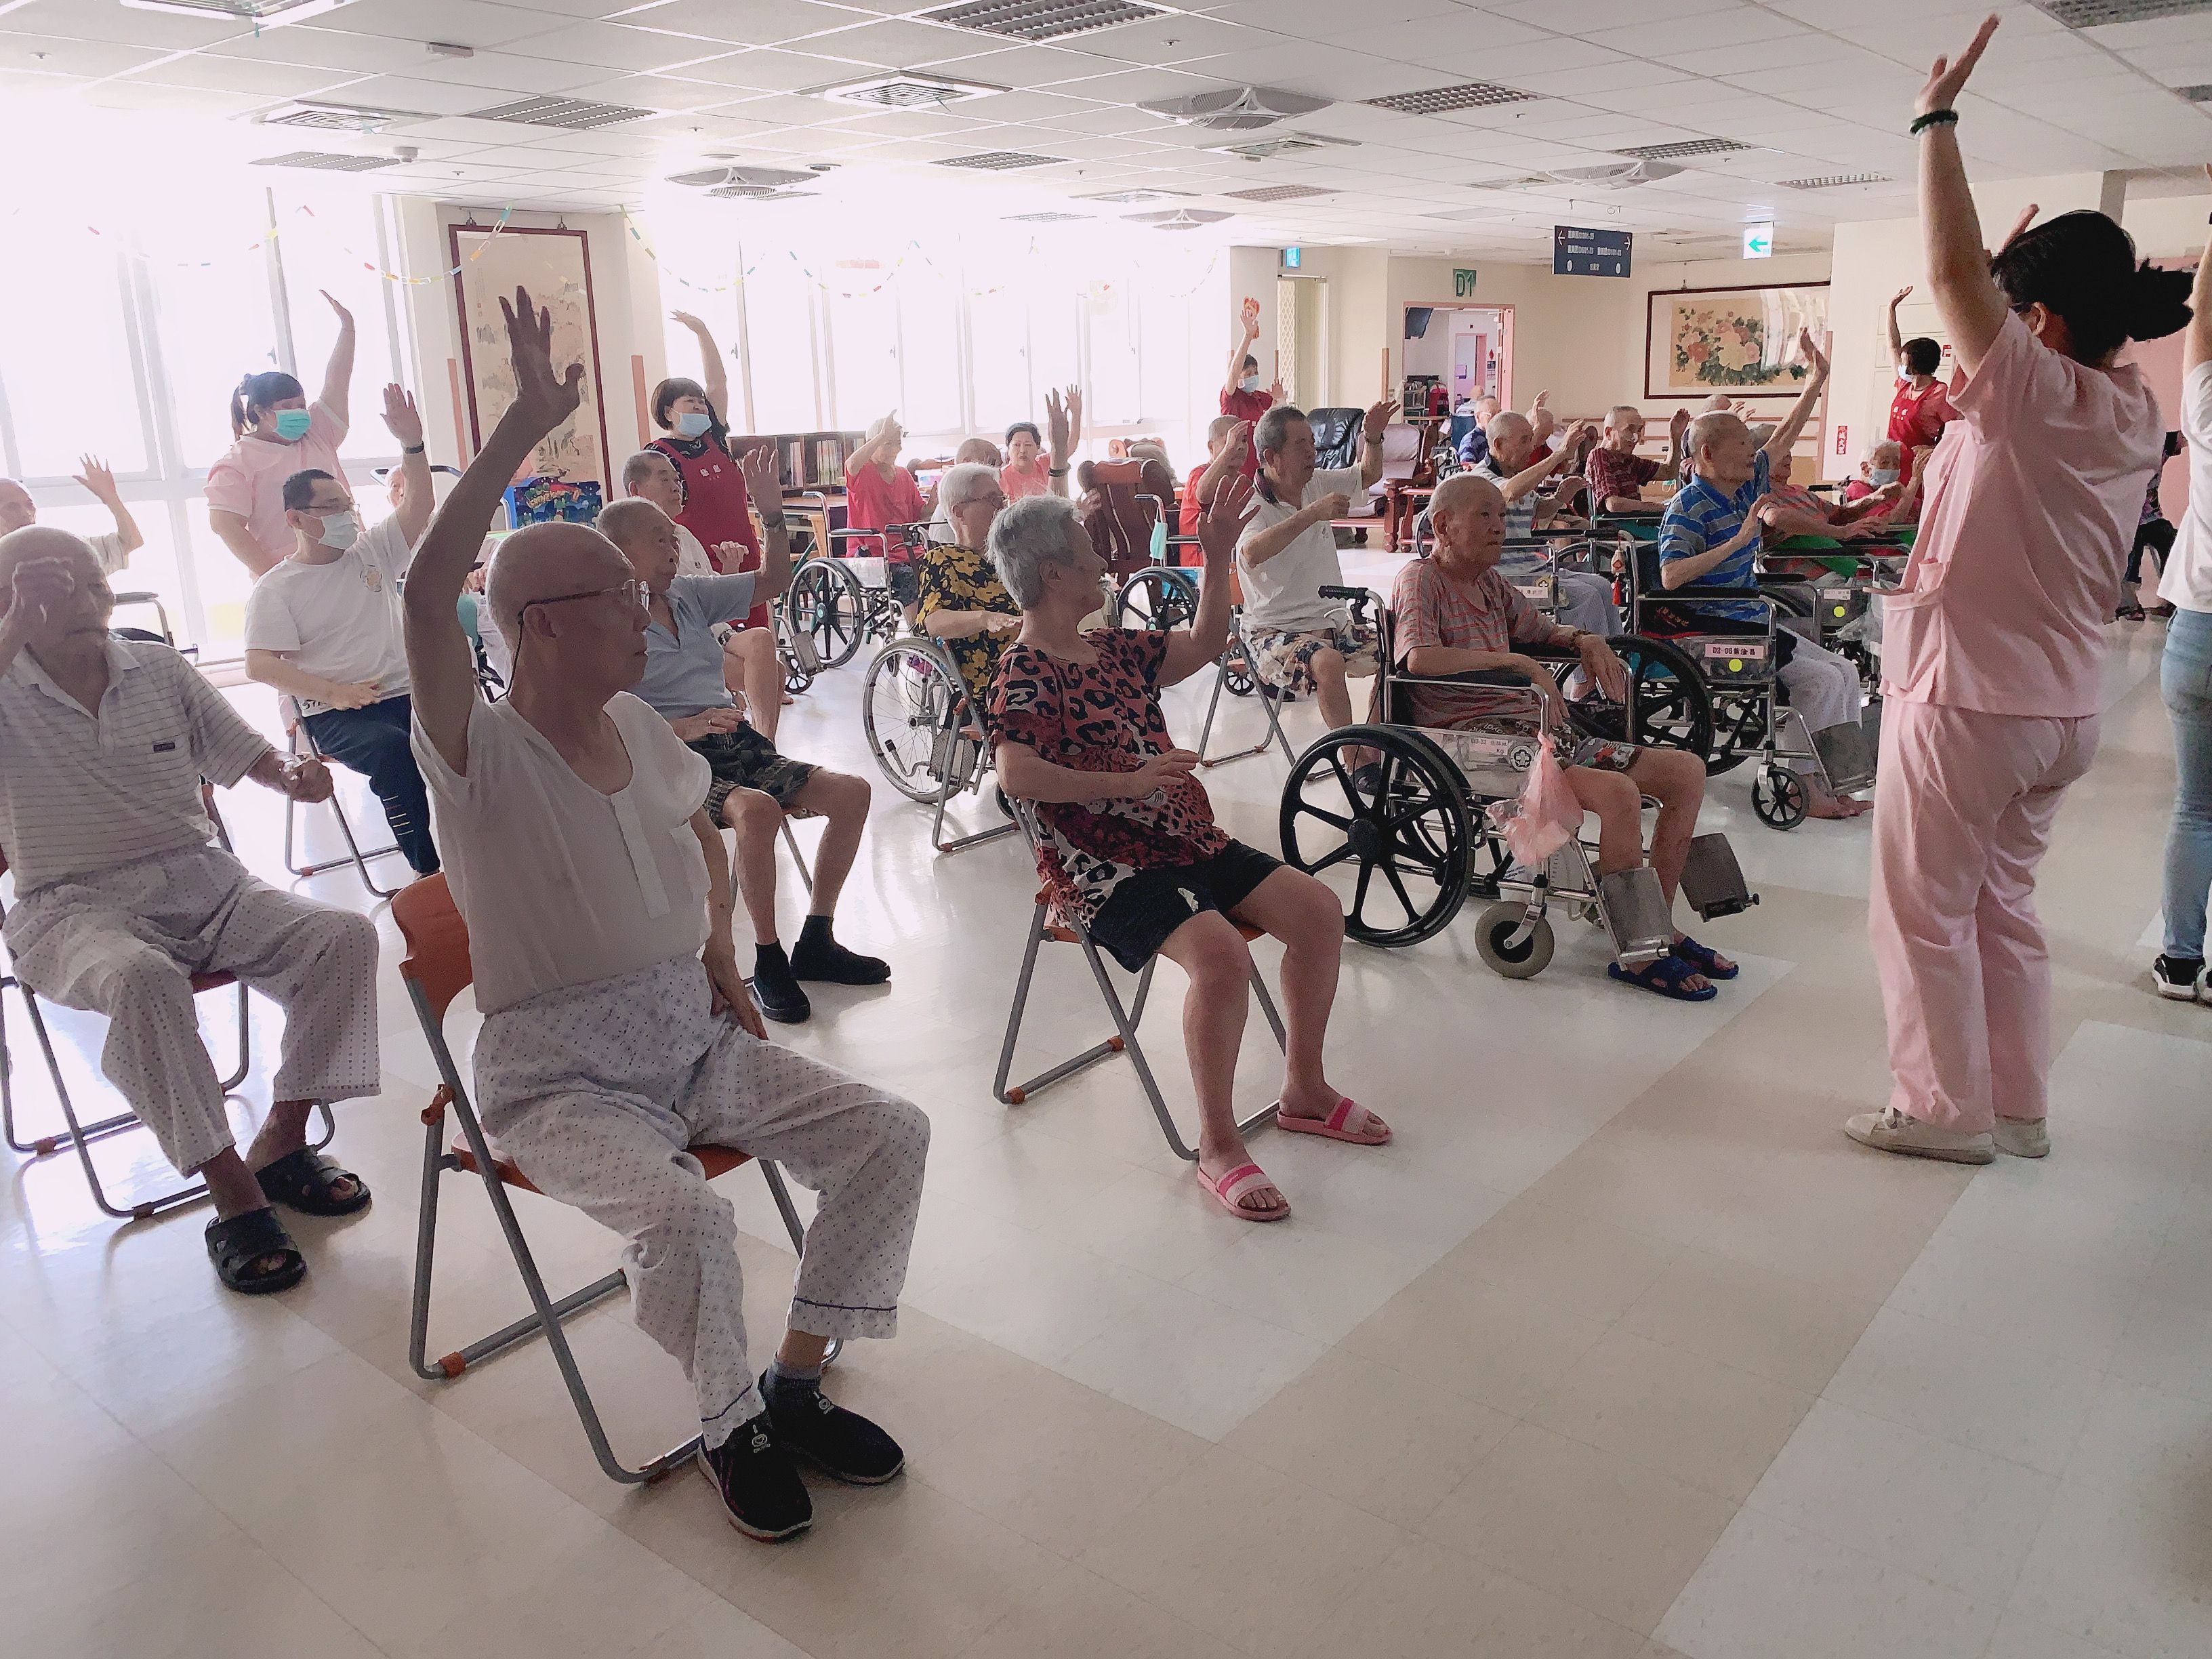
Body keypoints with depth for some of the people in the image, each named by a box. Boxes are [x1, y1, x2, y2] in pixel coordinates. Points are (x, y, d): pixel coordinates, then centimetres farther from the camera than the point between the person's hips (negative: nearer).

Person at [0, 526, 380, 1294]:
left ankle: (280, 1144, -9)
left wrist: (291, 773, -7)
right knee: (144, 978, -38)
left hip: (200, 881, 5)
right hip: (76, 908, -4)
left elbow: (245, 752, 15)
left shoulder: (160, 669, 11)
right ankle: (234, 1195, -27)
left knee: (344, 936, -19)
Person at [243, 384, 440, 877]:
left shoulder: (373, 551, 14)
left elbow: (418, 508, 0)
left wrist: (412, 445, -16)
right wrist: (333, 692, -18)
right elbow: (260, 665, -5)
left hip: (407, 692, 4)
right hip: (335, 714, -3)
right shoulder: (275, 589, 3)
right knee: (394, 751, -36)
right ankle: (426, 869, -25)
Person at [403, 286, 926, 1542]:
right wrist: (529, 422, -34)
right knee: (685, 1214, -33)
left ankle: (796, 1386, 8)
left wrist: (722, 947, 8)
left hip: (695, 1035, 6)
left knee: (892, 1133, -8)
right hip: (562, 1075, -6)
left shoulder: (637, 726, 5)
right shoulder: (480, 755, -15)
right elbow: (430, 593, -33)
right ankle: (733, 1427, -1)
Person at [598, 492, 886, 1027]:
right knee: (757, 809, -37)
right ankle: (768, 962, -20)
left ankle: (815, 942, 3)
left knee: (851, 793, -8)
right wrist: (683, 727, -26)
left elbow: (774, 580, 18)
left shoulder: (689, 594, 13)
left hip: (740, 746, 7)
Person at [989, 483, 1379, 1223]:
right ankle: (1219, 1148, -15)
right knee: (1222, 955, -31)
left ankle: (1305, 1091, 14)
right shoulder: (1025, 672, -11)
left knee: (1319, 910, -2)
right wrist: (1129, 783, -29)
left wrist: (1219, 554, 18)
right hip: (1103, 867, -9)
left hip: (1187, 839, 9)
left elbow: (1203, 644, 27)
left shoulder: (1112, 648, 15)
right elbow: (1017, 776, -26)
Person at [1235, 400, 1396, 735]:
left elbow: (1369, 475, 26)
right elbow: (1251, 553, -38)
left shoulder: (1318, 486, 9)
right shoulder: (1253, 508, -14)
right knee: (1328, 663, -35)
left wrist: (1373, 438, 5)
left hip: (1334, 622, 8)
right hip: (1274, 632, -8)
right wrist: (1311, 514, -38)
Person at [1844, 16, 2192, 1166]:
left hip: (1966, 700, -9)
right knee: (2003, 905, 17)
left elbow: (1954, 271, -21)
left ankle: (1947, 1109, 12)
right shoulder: (2132, 412, 7)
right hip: (2059, 708, 9)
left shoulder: (2040, 394, -17)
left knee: (1925, 910, 3)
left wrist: (1937, 120, -12)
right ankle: (2018, 1108, 24)